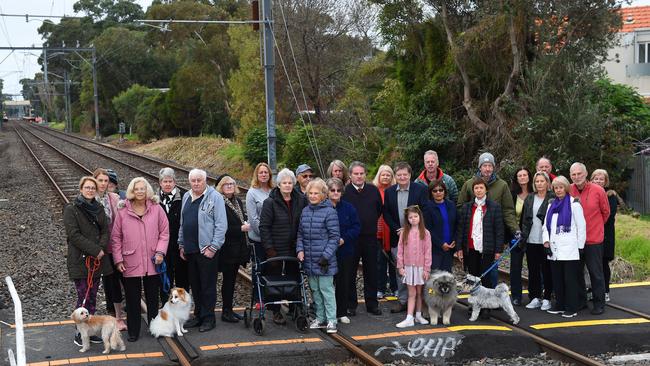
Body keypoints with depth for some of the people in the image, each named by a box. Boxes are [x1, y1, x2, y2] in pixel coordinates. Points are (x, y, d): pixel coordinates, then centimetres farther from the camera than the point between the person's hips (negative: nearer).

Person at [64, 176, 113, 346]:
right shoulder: (71, 209, -6)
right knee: (83, 298, -6)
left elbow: (105, 231, 8)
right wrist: (95, 249, -17)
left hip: (97, 260, 6)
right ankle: (80, 334, 3)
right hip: (80, 260, -6)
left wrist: (102, 248, -11)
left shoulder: (98, 208, 13)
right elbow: (74, 235, -14)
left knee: (92, 298, 10)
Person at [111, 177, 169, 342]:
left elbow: (164, 232, 3)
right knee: (132, 300, 6)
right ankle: (133, 331, 17)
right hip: (130, 264, -1)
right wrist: (118, 259, -3)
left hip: (152, 262, 1)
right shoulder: (122, 211, -1)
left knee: (153, 298, 12)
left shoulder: (156, 209, 0)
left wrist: (160, 251, -9)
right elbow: (116, 238, 2)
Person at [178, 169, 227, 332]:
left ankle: (208, 318, 9)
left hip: (207, 250, -6)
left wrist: (213, 247, -15)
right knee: (195, 285, 14)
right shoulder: (186, 197, 13)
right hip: (190, 250, 6)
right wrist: (181, 245, 14)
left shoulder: (214, 197, -8)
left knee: (208, 286, 0)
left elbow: (221, 225, -12)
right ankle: (198, 315, 24)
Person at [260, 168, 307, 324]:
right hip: (276, 250, -3)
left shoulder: (300, 200, 4)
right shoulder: (270, 202, -6)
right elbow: (264, 227, -8)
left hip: (294, 249, 3)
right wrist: (269, 248, -13)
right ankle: (276, 311, 15)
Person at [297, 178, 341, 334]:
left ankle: (331, 320, 6)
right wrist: (300, 249, 0)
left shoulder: (329, 212, -10)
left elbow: (334, 237, -10)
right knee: (314, 290, 13)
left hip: (324, 261, -6)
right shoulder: (305, 211, 9)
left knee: (326, 289, -2)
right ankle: (320, 318, 24)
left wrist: (326, 255, -16)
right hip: (309, 260, 6)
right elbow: (300, 233, 15)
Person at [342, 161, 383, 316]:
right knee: (350, 273, 4)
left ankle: (372, 304, 18)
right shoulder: (344, 191, -6)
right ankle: (351, 305, 13)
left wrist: (370, 224, 13)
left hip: (370, 237, 3)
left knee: (371, 272, 9)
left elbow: (379, 210, 18)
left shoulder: (373, 190, 6)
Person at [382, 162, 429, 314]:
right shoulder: (389, 192, 6)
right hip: (397, 237, 3)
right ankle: (402, 300, 14)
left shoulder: (420, 190, -3)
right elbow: (386, 214, 6)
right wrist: (397, 229, -6)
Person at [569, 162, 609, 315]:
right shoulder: (568, 191, -2)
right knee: (577, 272, 12)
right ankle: (580, 300, 25)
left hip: (593, 239, -3)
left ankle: (599, 303, 13)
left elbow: (605, 212, 5)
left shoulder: (598, 191, -8)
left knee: (596, 273, 3)